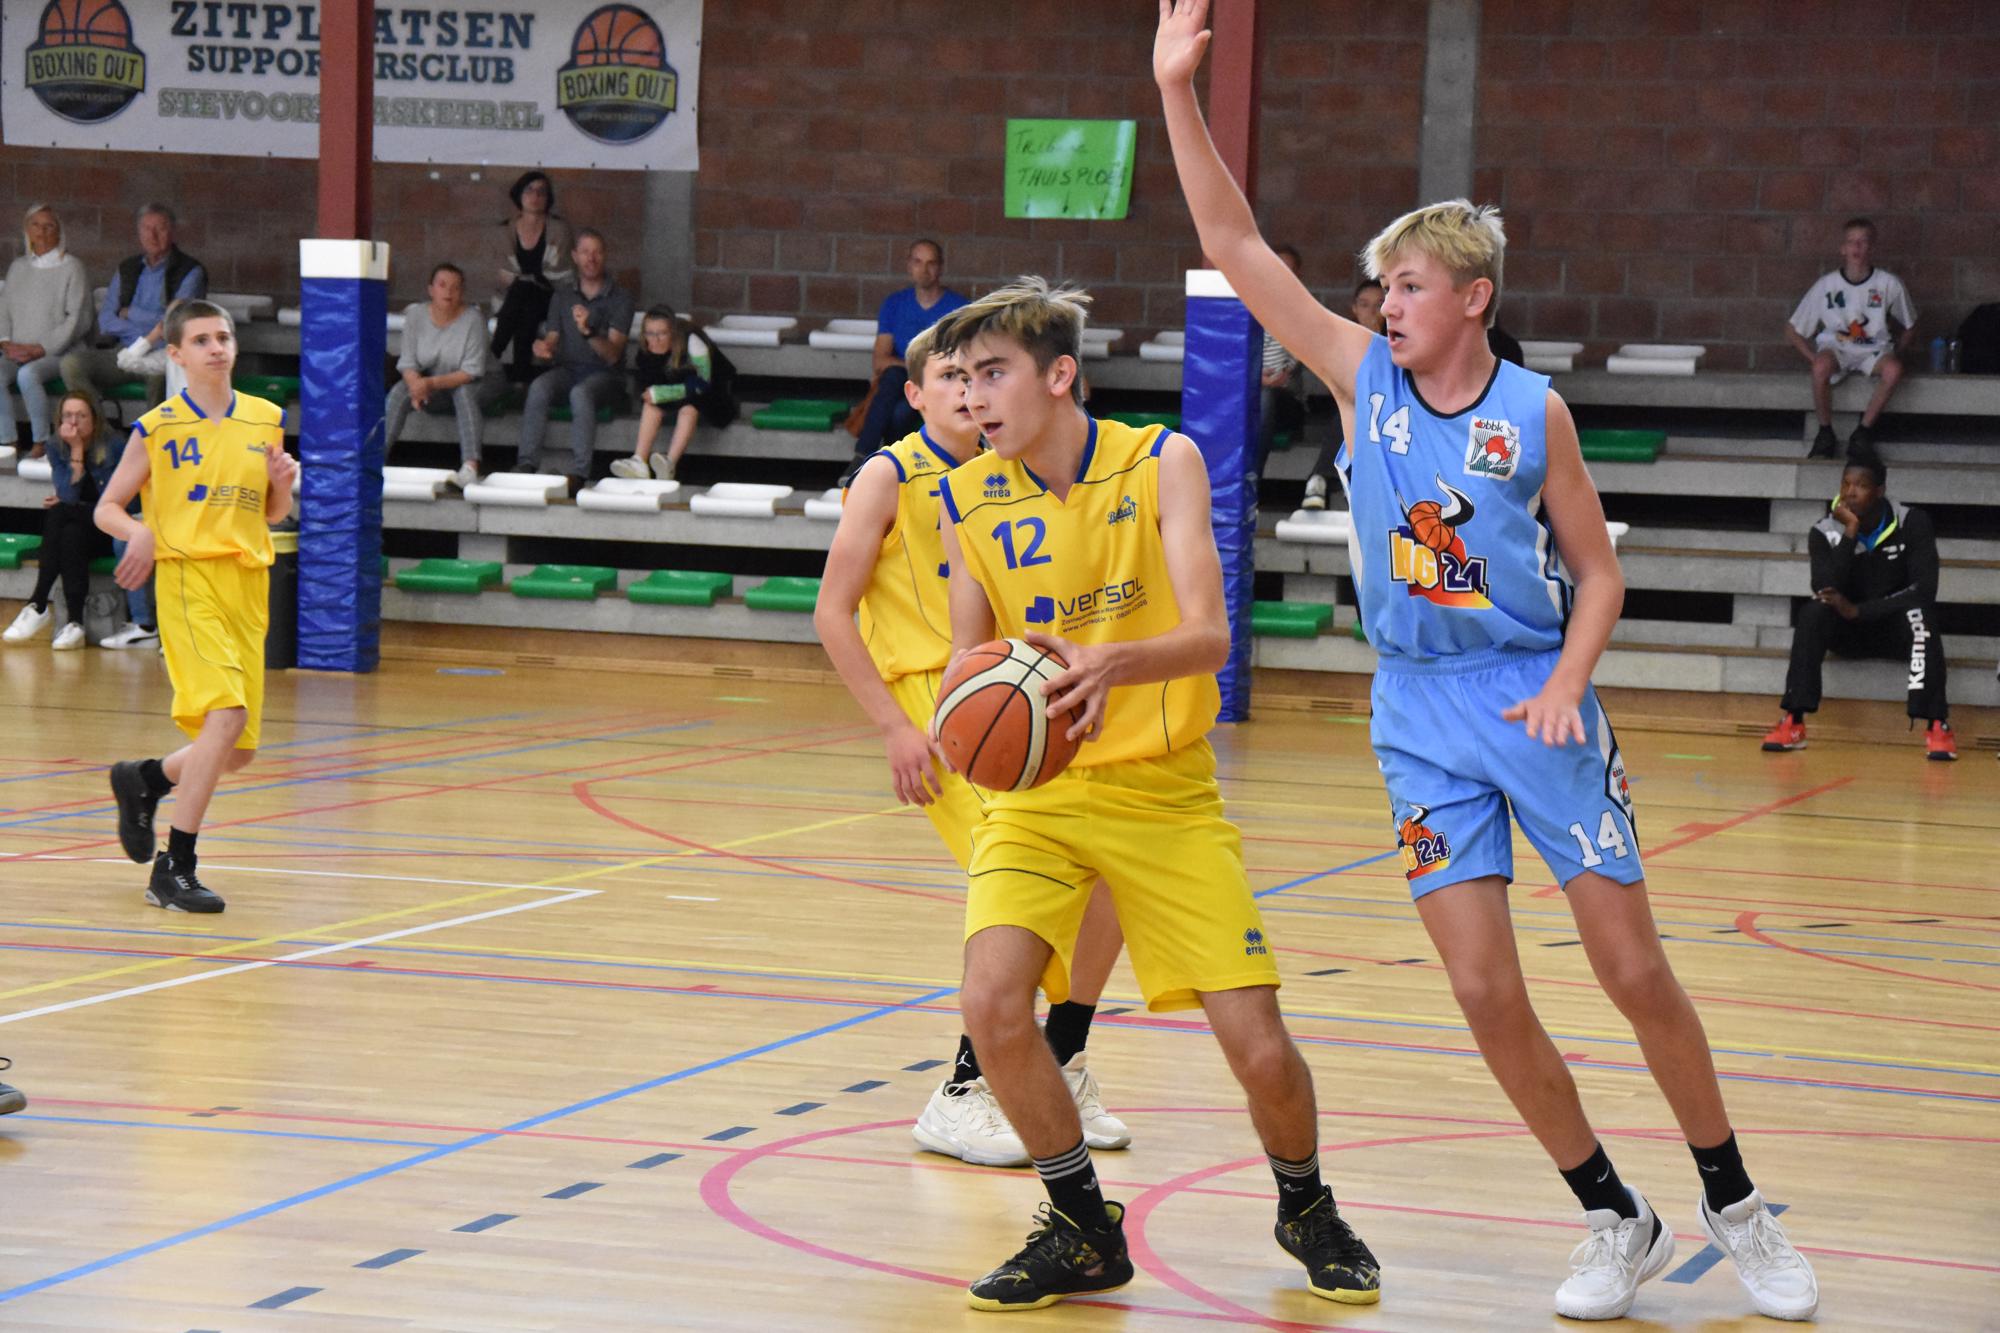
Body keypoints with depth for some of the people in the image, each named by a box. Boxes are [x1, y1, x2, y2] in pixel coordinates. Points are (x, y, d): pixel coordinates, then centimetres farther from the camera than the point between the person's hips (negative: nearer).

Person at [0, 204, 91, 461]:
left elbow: (78, 318, -5)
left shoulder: (71, 267, 3)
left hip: (57, 352, -4)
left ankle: (41, 444, -24)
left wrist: (41, 349, -13)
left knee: (28, 375, -36)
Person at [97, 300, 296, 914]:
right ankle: (174, 869, -17)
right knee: (226, 714, -24)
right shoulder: (157, 428, -2)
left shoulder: (266, 419, 10)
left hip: (250, 586, 6)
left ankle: (144, 778, 37)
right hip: (189, 577, -6)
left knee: (239, 753, 7)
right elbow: (107, 508, 4)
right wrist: (138, 532, -17)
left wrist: (282, 484, -2)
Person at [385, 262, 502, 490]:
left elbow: (472, 371, -20)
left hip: (465, 386, -3)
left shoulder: (473, 319, -16)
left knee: (464, 392, -35)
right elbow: (407, 362, -5)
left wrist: (432, 383, -30)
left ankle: (471, 467, -49)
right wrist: (415, 385, -28)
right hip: (432, 395, 3)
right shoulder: (416, 315, -5)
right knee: (400, 390, -24)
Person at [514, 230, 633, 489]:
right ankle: (527, 465, -35)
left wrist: (589, 332, -28)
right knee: (539, 387, -30)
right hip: (567, 369, 3)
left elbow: (612, 355, -8)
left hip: (605, 375, -3)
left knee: (581, 392, -37)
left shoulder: (620, 298, 1)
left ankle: (578, 474, -42)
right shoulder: (562, 297, 15)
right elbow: (552, 340, 11)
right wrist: (542, 348, -15)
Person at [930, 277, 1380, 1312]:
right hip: (1038, 790, 2)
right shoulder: (969, 500, -2)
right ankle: (1083, 1231, 0)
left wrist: (1113, 664, -40)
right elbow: (968, 659, 8)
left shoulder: (1160, 463, -10)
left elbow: (1208, 635, -19)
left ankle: (1305, 1208, 27)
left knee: (1260, 1052, -7)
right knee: (992, 1003, -23)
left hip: (1163, 790, -2)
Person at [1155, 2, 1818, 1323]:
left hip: (1535, 702, -2)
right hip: (1420, 711, 2)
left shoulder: (1533, 411, -5)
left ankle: (1737, 1205, 16)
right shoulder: (1362, 373, -1)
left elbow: (1597, 569, 1)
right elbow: (1237, 245, -6)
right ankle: (1617, 1223, 11)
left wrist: (1566, 687, -15)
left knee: (1635, 971, -1)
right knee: (1486, 992, -4)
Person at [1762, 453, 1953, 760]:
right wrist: (1850, 532, -30)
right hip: (1848, 631, 1)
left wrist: (1859, 610, -31)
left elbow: (1925, 589, -24)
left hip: (1899, 630, -1)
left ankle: (1937, 726, -40)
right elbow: (1825, 592, -25)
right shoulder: (1825, 533, -10)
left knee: (1920, 614, -35)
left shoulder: (1912, 524, -14)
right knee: (1812, 613, -30)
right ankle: (1793, 723, -33)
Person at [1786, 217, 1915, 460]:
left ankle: (1863, 431, -16)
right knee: (1822, 367, -37)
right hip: (1835, 348, -1)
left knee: (1893, 369, -34)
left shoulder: (1889, 284, -5)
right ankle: (1825, 433, -15)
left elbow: (1909, 327, 11)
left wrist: (1893, 354, -1)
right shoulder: (1826, 285, -5)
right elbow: (1793, 332, 3)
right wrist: (1816, 359, -8)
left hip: (1873, 351, 1)